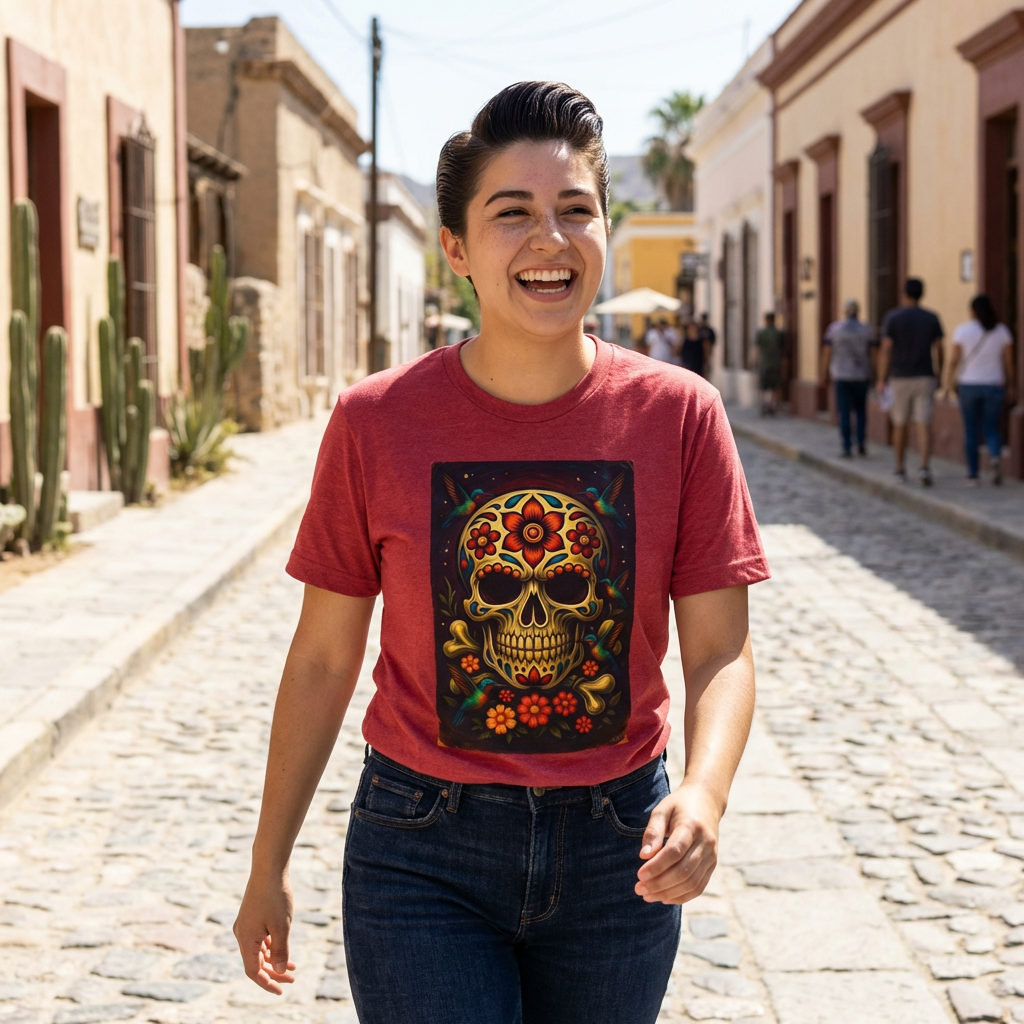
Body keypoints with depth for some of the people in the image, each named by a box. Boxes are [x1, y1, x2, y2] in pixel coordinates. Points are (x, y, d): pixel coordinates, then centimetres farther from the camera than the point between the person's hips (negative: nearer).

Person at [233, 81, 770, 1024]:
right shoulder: (376, 422, -7)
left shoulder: (678, 416, -6)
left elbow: (721, 653, -5)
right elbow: (323, 658, 1)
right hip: (423, 859, -1)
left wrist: (705, 794, -25)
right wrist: (268, 866, 6)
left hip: (617, 851, 2)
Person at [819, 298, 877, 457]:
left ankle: (847, 448, -3)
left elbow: (826, 353, -2)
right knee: (861, 409, 18)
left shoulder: (834, 328, -3)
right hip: (862, 377, 1)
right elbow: (874, 352, -1)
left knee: (844, 413, 2)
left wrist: (824, 375, 5)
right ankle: (861, 443, 6)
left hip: (842, 377, -1)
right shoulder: (867, 329, -1)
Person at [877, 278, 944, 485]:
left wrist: (881, 380, -7)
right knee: (924, 425, -5)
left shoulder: (892, 317, -7)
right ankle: (925, 467, -23)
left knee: (900, 425, 13)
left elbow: (886, 350, -11)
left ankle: (901, 470, 22)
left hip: (900, 379, -1)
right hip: (924, 379, 1)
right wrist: (939, 372, 23)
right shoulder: (932, 318, 1)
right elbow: (938, 350, 4)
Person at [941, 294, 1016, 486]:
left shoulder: (963, 330, -6)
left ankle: (973, 475, 9)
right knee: (991, 429, 7)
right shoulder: (1002, 330, 0)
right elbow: (1008, 361, 1)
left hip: (969, 385, -1)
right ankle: (995, 455, -24)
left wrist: (948, 383, 5)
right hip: (993, 386, 1)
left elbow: (954, 360, -5)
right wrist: (1010, 385, 11)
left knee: (971, 432, 8)